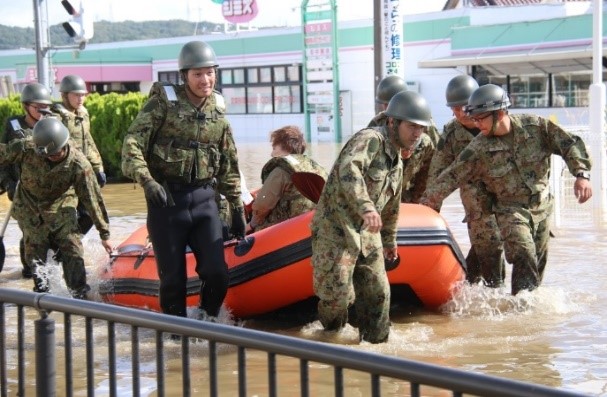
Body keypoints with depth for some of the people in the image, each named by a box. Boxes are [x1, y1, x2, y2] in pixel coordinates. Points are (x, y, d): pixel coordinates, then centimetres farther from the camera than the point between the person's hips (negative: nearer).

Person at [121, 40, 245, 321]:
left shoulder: (218, 110, 9)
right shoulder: (163, 102, -5)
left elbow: (229, 166, 17)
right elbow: (132, 144, -12)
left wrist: (237, 208, 16)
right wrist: (146, 180, -27)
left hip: (204, 200, 3)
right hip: (166, 200, -3)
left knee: (216, 273, -7)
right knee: (173, 277, 2)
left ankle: (207, 323, 18)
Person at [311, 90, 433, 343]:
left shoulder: (397, 163, 14)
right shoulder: (370, 140, -16)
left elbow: (391, 206, 28)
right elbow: (348, 168, -36)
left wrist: (389, 240, 34)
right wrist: (366, 206, -48)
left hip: (366, 233, 8)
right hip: (335, 230, -8)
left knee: (377, 293, 6)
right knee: (337, 295, -6)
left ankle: (377, 342, 19)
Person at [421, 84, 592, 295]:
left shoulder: (535, 126, -12)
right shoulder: (478, 149, -15)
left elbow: (570, 145, -7)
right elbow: (451, 177, -13)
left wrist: (582, 174, -20)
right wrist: (424, 204, -16)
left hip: (542, 206, 3)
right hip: (511, 210, -3)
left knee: (539, 262, 12)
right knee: (524, 257, -22)